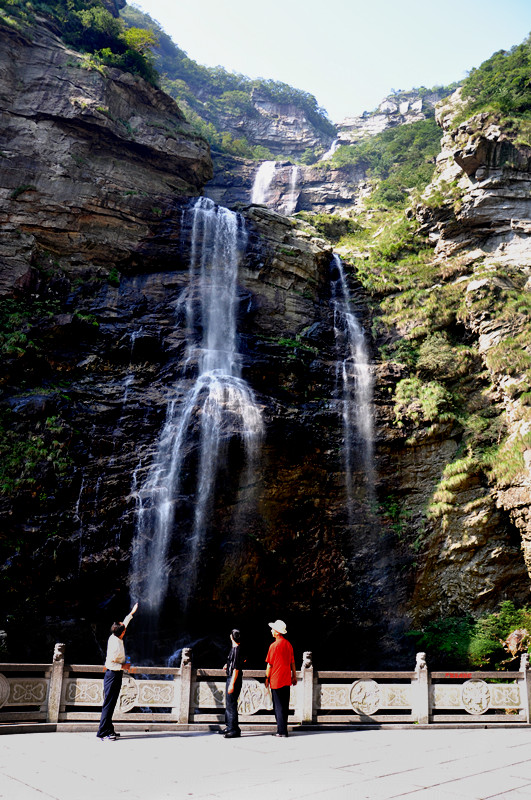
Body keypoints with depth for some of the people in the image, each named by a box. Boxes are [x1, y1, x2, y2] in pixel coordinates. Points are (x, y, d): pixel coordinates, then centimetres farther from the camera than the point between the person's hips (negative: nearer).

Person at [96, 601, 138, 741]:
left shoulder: (114, 637, 2)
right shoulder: (116, 645, -24)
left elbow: (124, 624, 20)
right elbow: (109, 663, -24)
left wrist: (131, 613, 28)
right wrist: (123, 666, -15)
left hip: (115, 675, 10)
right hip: (113, 675, -10)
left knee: (111, 703, 14)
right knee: (109, 703, -6)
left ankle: (108, 730, 21)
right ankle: (103, 732, -3)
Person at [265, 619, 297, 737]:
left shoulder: (274, 645, -13)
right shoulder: (288, 644, 6)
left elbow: (270, 665, -10)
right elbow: (292, 662, 12)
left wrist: (267, 678, -1)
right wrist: (294, 676, 19)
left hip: (276, 680, -6)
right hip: (287, 680, 6)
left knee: (278, 706, 1)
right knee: (285, 705, 12)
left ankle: (281, 731, 1)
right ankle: (283, 729, 17)